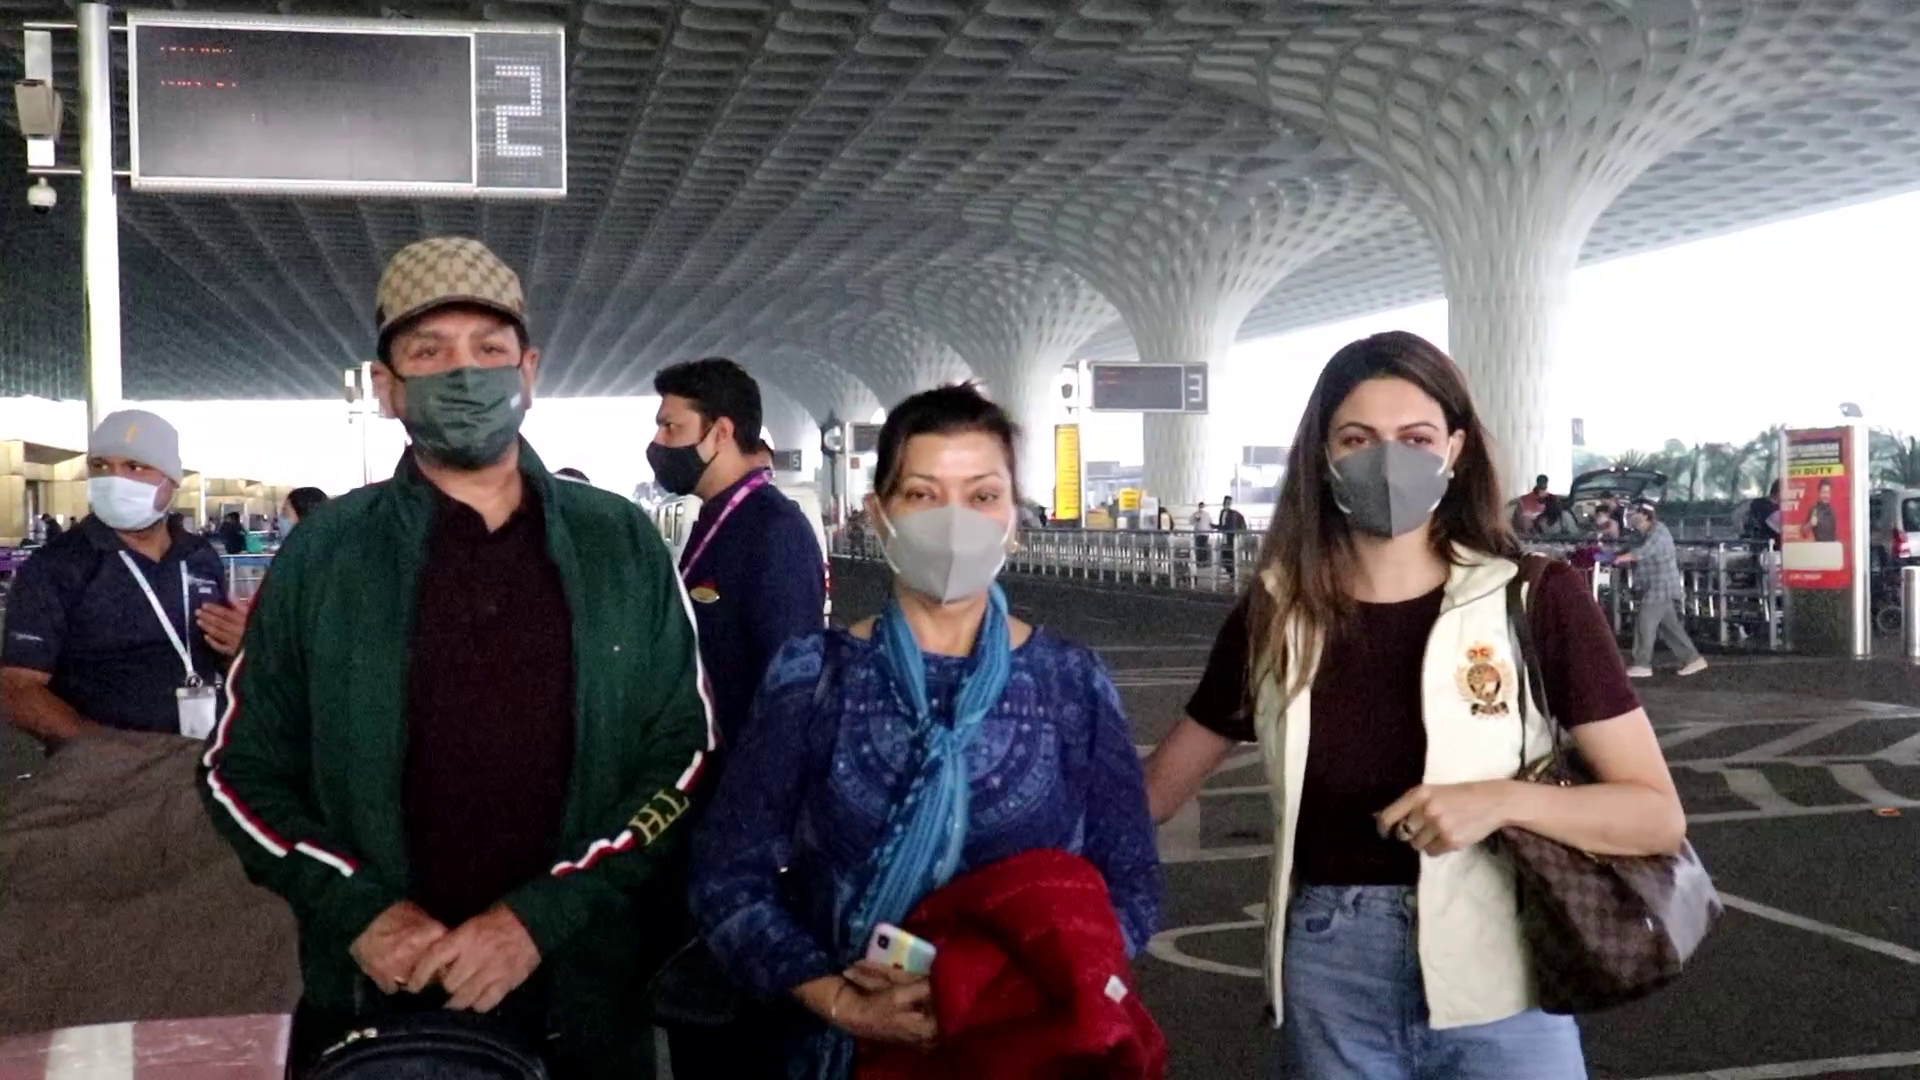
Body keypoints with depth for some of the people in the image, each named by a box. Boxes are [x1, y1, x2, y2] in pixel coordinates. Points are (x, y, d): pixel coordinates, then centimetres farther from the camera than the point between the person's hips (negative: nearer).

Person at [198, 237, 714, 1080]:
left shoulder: (621, 545, 0)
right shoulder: (324, 555, 0)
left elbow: (684, 754, -2)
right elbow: (241, 769, 4)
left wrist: (543, 915, -13)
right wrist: (361, 911, -11)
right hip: (373, 1001, 0)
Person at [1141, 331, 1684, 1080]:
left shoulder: (1534, 598, -7)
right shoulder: (1275, 615, 1)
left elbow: (1658, 815, -7)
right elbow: (1155, 789, 10)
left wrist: (1503, 800, -22)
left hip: (1495, 982, -2)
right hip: (1328, 983, 2)